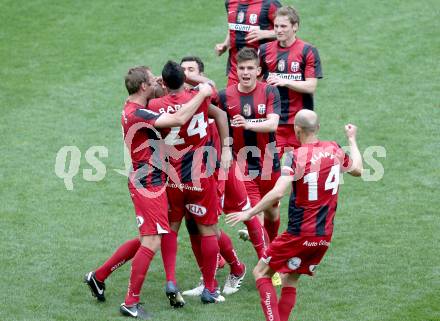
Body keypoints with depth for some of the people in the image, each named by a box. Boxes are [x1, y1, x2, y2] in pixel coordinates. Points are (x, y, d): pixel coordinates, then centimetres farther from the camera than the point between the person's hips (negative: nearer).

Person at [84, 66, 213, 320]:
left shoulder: (134, 109, 9)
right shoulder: (138, 114, -22)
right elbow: (179, 119, -30)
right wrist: (202, 94, -19)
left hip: (150, 182, 10)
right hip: (148, 185, -10)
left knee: (146, 240, 19)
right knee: (151, 243, -7)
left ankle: (99, 276, 26)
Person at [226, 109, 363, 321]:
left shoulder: (297, 156, -16)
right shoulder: (334, 150, 2)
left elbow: (278, 193, -26)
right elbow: (357, 169, 22)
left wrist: (249, 213, -18)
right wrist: (352, 140, 36)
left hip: (300, 234, -6)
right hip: (325, 236, 6)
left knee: (261, 272, 7)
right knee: (290, 280, 18)